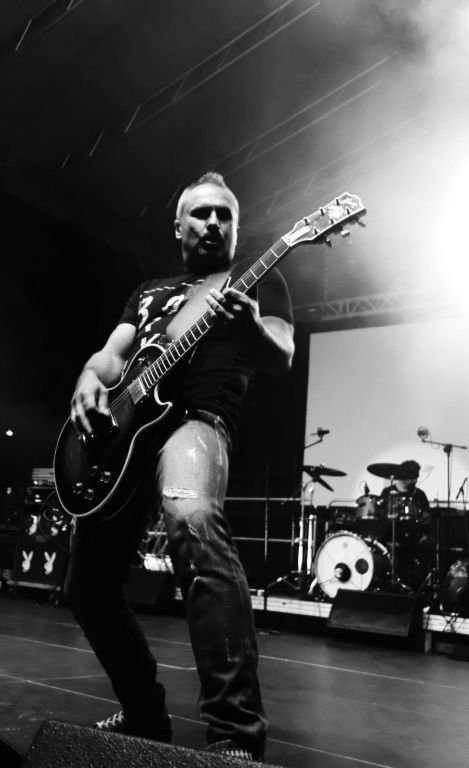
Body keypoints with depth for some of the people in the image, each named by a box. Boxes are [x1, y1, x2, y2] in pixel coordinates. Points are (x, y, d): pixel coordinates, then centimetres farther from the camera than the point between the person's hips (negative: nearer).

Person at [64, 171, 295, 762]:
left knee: (192, 521, -39)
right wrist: (91, 376, -4)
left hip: (195, 417, -6)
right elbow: (112, 353, 20)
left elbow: (282, 358, -3)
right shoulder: (150, 290, 28)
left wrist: (249, 323, -26)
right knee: (87, 584, 7)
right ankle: (145, 714, 27)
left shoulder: (259, 280, 13)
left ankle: (237, 737, -35)